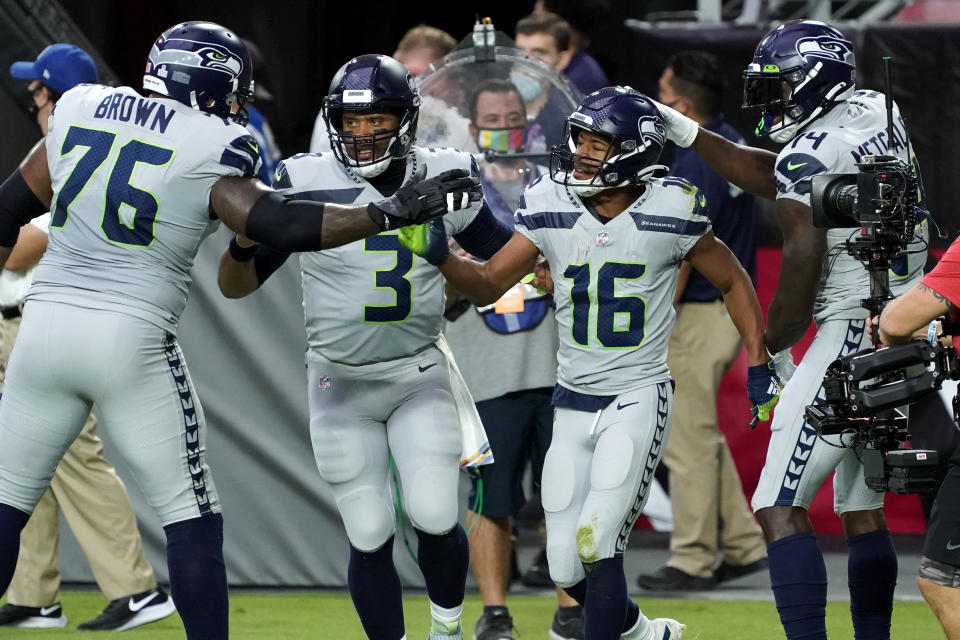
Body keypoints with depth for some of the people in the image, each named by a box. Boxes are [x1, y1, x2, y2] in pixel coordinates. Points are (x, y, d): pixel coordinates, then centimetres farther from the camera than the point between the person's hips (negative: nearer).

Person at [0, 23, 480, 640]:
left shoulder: (79, 110, 9)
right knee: (191, 517, 7)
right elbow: (283, 225, -13)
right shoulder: (211, 150, -5)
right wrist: (395, 211, -8)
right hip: (132, 337, -4)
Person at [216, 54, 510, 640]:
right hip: (341, 382, -1)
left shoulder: (444, 180, -5)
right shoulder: (308, 185, -12)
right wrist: (245, 241, -28)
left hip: (420, 375, 1)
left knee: (435, 519, -9)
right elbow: (236, 285, -8)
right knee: (371, 537, -1)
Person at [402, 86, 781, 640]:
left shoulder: (670, 214, -10)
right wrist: (440, 256, -17)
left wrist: (759, 366, 0)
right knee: (567, 567, 5)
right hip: (573, 402, 4)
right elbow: (489, 284, 3)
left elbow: (734, 282, 4)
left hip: (639, 397, -4)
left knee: (597, 544, -18)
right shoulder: (551, 209, -2)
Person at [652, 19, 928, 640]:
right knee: (861, 506, 17)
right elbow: (773, 178, 21)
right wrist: (685, 132, 21)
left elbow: (803, 264, -16)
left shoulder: (811, 155, -13)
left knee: (780, 506, -8)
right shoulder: (880, 114, 13)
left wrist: (776, 349, -2)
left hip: (854, 331, -9)